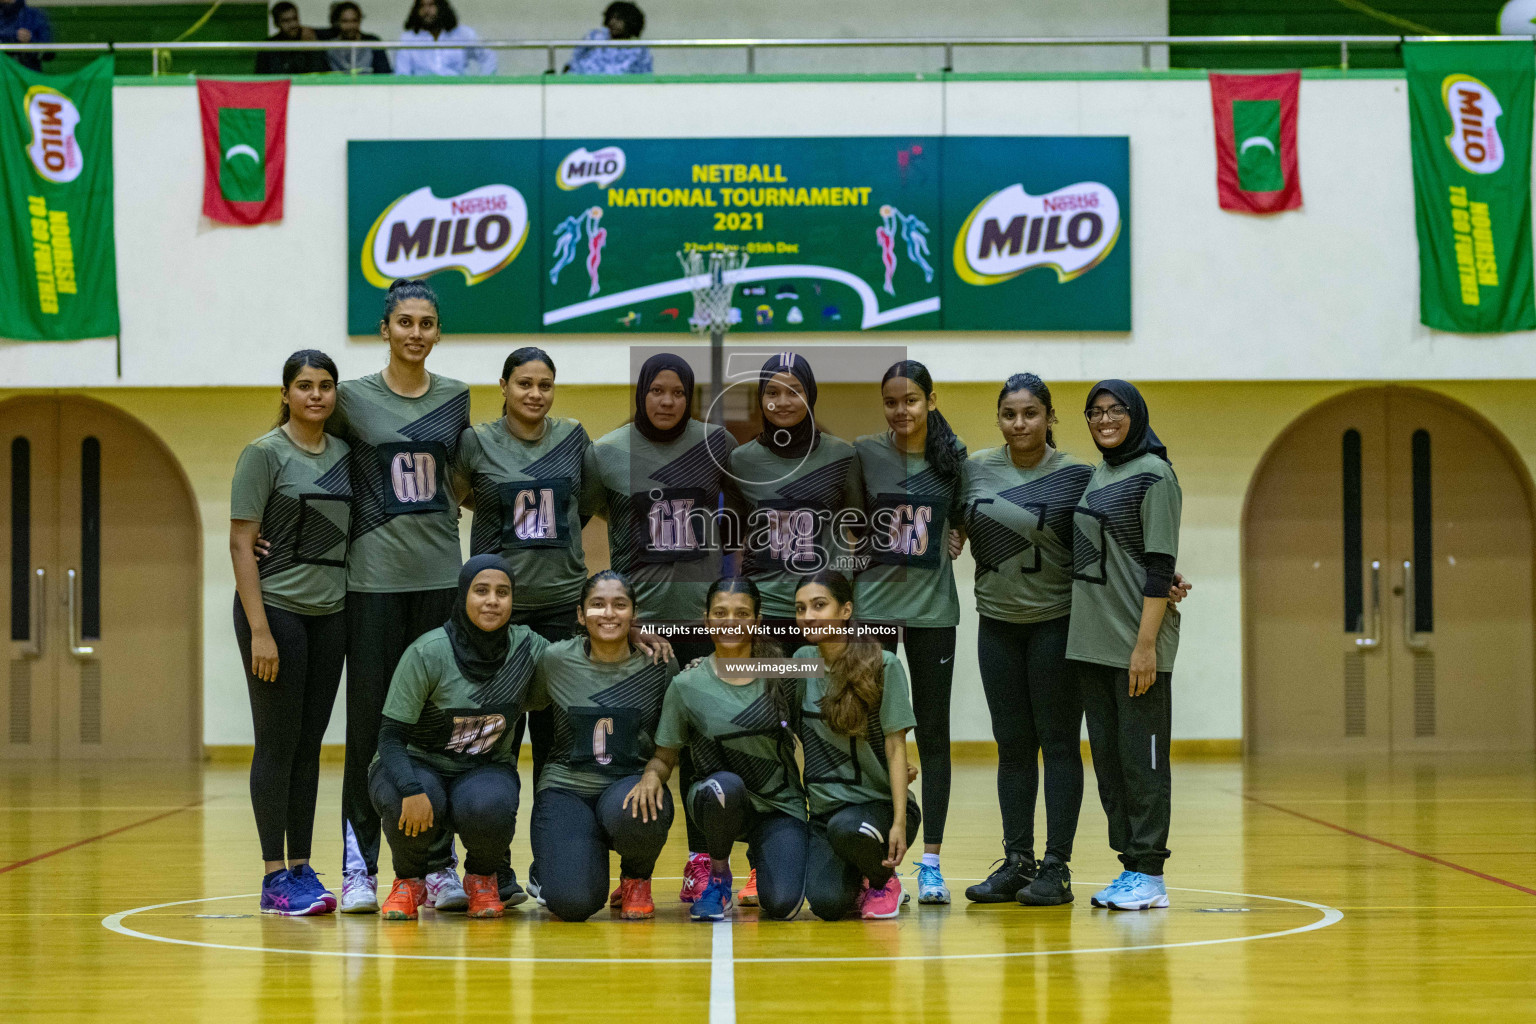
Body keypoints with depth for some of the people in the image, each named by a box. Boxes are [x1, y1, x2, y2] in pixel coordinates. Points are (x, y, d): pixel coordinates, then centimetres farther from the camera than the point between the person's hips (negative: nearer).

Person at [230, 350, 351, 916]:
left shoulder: (345, 454, 10)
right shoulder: (264, 454, -6)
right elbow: (241, 543, -10)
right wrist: (259, 630, -16)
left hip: (330, 613, 5)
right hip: (276, 609, -5)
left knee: (310, 743, 8)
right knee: (277, 743, -2)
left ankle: (302, 868, 14)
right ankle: (274, 877, 3)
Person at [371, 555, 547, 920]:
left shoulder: (528, 648, -9)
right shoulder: (428, 653, -19)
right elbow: (391, 735, -18)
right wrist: (411, 791, -36)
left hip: (486, 769, 2)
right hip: (417, 764, -2)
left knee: (487, 808, -34)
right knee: (410, 805, -37)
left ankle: (482, 877, 2)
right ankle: (409, 882, -2)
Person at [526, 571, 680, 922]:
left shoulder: (660, 665, -2)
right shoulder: (555, 661, -2)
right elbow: (522, 704, 17)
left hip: (632, 782, 0)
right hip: (566, 787, 0)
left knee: (629, 813, -40)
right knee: (572, 902, -25)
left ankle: (637, 879, -1)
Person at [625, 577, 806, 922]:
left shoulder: (782, 674, -1)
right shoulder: (687, 686, -4)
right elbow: (665, 756, 4)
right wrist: (652, 775, -20)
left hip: (781, 804, 1)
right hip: (720, 803, -1)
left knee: (782, 905, -23)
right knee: (724, 785, -38)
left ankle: (762, 859, 16)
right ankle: (716, 873, -7)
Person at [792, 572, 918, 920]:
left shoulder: (882, 666, -7)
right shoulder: (802, 661, 6)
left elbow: (895, 748, -9)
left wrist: (899, 822, -16)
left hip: (878, 804, -3)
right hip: (823, 809, 3)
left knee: (845, 828, -39)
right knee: (827, 904, -24)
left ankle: (883, 880, -4)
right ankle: (855, 880, 14)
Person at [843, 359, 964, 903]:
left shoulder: (953, 456, 2)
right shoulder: (864, 453, -1)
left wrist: (953, 538, -3)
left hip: (932, 607, 1)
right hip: (872, 603, -1)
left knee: (932, 733, 3)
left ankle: (930, 861, 8)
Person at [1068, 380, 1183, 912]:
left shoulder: (1153, 475, -8)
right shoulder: (1097, 477, 15)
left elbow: (1159, 566, -13)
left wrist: (1146, 643, -18)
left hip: (1137, 642, -8)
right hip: (1092, 641, 8)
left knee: (1141, 757, -4)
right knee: (1107, 756, 9)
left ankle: (1149, 874, 1)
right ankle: (1129, 865, 15)